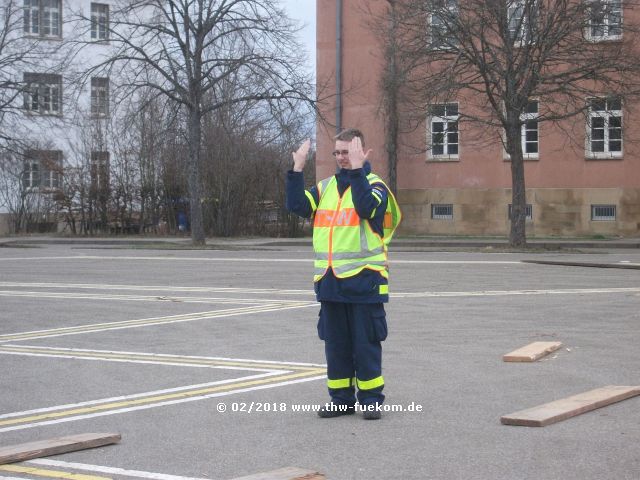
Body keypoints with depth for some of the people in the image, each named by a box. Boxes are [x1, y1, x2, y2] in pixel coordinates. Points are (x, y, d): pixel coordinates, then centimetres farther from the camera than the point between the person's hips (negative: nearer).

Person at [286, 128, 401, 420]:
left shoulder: (374, 184, -2)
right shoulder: (326, 187, 13)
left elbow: (367, 207, -24)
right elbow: (297, 205, -2)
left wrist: (356, 168, -24)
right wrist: (297, 169, -9)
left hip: (364, 279, -5)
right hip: (330, 281, 5)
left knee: (366, 343, 0)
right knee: (335, 343, 10)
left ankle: (371, 400, 9)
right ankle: (341, 399, 19)